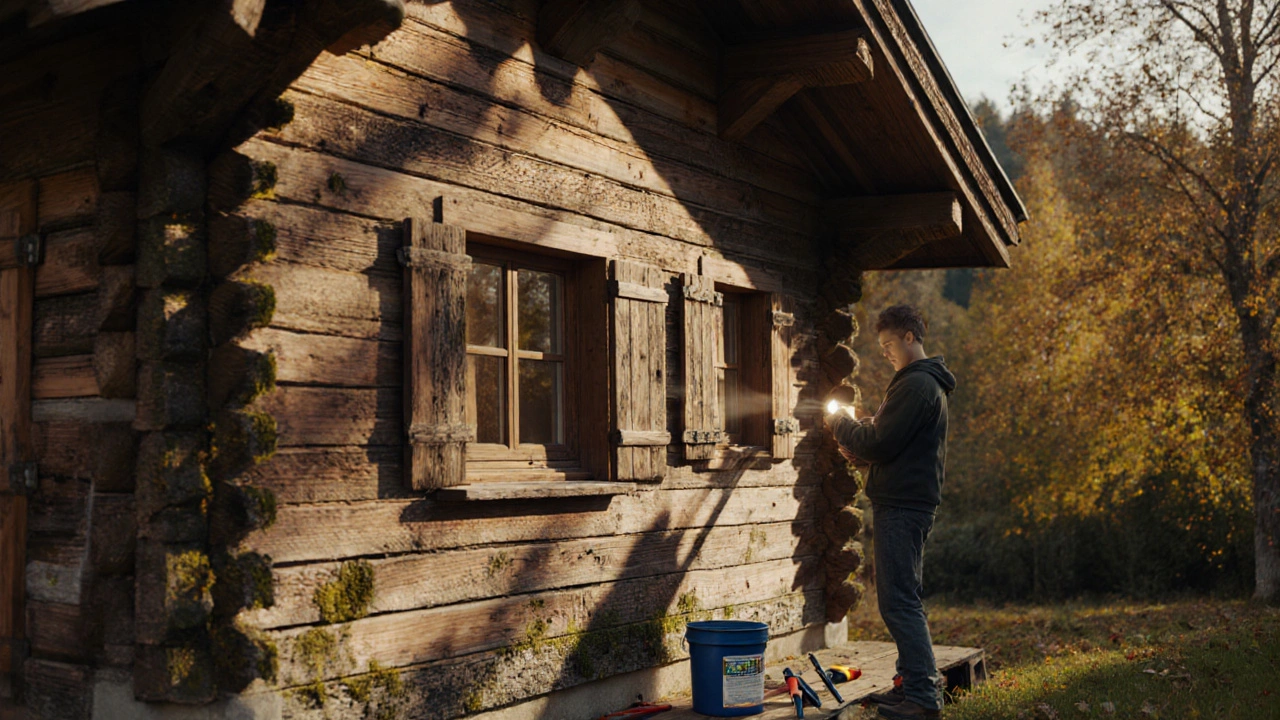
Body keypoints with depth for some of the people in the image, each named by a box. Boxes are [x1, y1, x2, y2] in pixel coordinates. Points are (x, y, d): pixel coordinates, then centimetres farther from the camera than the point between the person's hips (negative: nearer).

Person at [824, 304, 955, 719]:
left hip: (902, 509, -11)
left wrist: (843, 425, -3)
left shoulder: (915, 385, -15)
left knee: (899, 601, -10)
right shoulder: (930, 383, 19)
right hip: (912, 502, 11)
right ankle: (911, 685, 23)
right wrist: (860, 450, 10)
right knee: (902, 599, 16)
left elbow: (880, 444, -20)